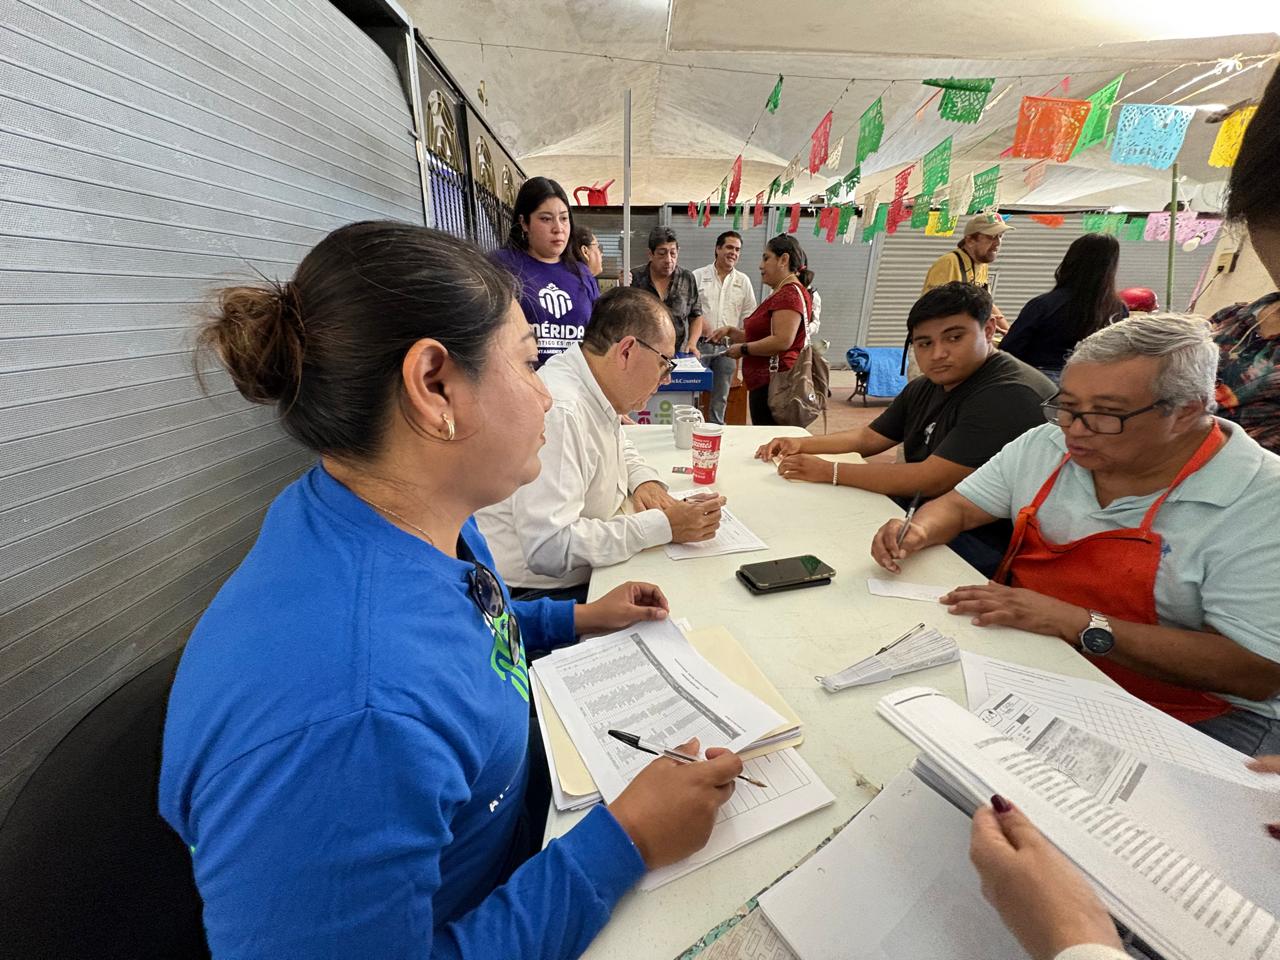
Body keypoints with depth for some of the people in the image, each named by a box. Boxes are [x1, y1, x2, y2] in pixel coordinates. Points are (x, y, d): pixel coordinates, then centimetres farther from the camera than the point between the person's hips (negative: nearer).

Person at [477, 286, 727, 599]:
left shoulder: (593, 393, 3)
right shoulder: (558, 411, -26)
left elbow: (620, 447, 25)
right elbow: (548, 549, -31)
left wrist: (645, 480, 3)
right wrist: (663, 526, -26)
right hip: (539, 593, -9)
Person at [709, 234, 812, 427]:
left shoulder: (790, 293, -11)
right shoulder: (780, 293, 22)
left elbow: (782, 341, -23)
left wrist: (743, 349, -12)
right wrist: (731, 331, 11)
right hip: (765, 384, 10)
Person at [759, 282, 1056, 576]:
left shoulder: (1010, 395, -21)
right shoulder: (926, 387, 8)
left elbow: (931, 481, -27)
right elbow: (869, 437, 18)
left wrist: (829, 471, -23)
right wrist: (801, 444, 3)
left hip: (984, 542, -8)